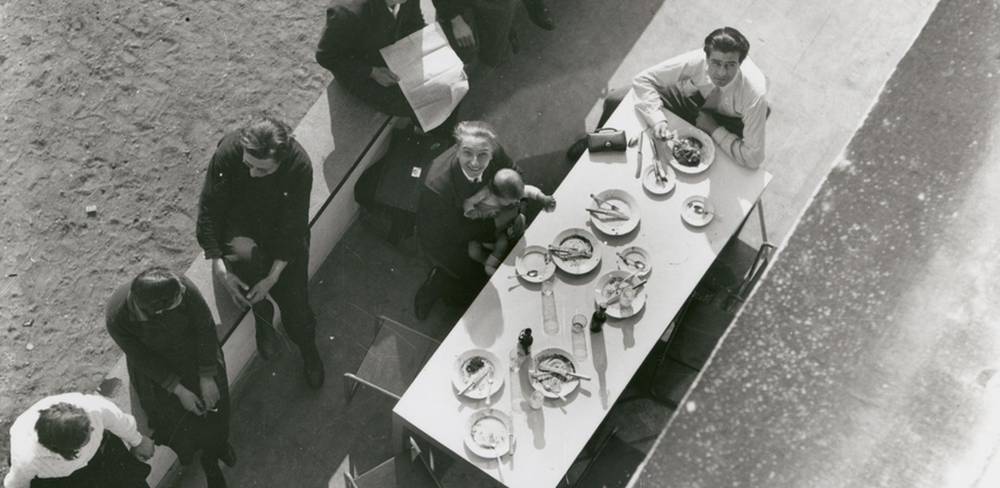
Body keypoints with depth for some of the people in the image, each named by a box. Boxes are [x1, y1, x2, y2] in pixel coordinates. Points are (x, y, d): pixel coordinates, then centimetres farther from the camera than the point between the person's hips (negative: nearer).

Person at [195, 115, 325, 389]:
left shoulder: (299, 166, -30)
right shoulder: (228, 151, -30)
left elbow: (293, 226, -22)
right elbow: (210, 210, -21)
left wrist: (273, 276, -28)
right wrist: (218, 267, -28)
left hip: (282, 229, 0)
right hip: (239, 222, 0)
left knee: (295, 300, -6)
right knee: (245, 254, -35)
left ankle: (307, 348, 29)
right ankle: (262, 316, -4)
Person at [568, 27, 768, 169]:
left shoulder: (755, 93, -41)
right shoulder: (697, 61, -35)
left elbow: (753, 158, -35)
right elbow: (643, 80, -22)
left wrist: (713, 130, -30)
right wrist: (658, 120, -36)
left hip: (725, 124, -2)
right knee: (615, 101, -6)